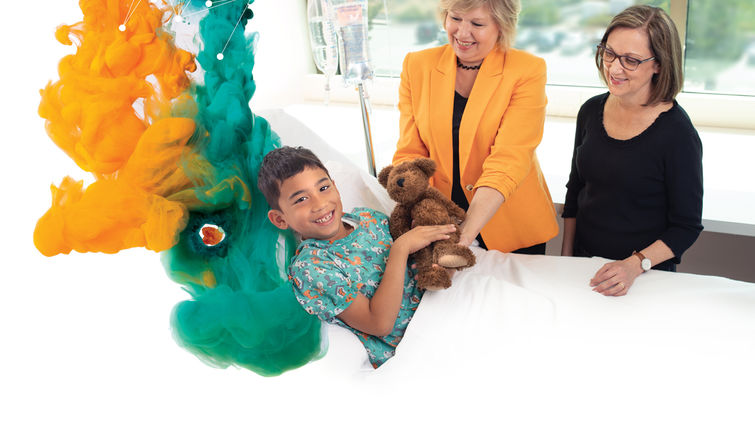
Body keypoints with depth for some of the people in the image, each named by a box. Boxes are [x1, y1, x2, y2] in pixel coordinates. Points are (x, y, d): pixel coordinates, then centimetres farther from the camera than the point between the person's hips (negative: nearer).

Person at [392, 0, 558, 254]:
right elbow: (410, 153, -8)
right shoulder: (417, 65, -5)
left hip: (510, 228, -2)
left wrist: (465, 234, -35)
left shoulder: (528, 71, -14)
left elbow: (507, 163, -24)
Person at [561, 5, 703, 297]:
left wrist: (636, 264, -24)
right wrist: (566, 257, 7)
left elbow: (687, 226, -12)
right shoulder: (591, 111, -3)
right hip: (584, 259, 5)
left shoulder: (677, 133, -19)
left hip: (646, 276, -5)